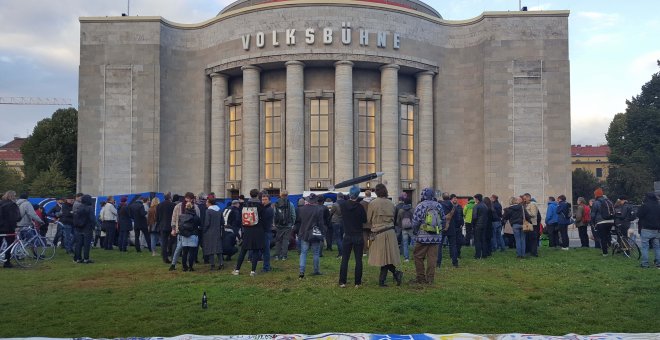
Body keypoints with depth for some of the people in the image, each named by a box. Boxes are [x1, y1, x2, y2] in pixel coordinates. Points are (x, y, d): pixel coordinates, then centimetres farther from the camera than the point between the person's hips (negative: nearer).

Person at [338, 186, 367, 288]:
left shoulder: (343, 204, -6)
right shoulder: (360, 207, -13)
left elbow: (339, 200, 18)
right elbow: (365, 220, -2)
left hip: (347, 236, 2)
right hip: (358, 236, -2)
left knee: (344, 259, 8)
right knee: (358, 260, 5)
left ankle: (342, 282, 8)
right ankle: (357, 282, 8)